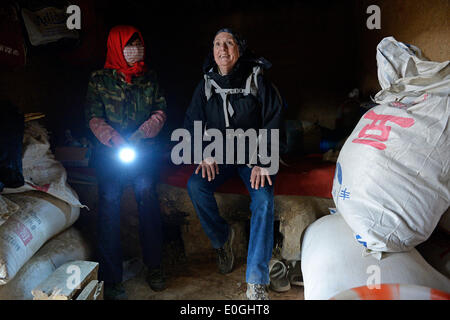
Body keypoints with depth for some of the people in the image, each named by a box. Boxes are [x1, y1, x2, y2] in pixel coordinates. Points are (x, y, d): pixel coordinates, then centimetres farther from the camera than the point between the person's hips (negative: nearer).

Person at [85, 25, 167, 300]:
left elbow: (160, 112, 8)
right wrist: (115, 139, -15)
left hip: (145, 150, 2)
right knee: (109, 199, -14)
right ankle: (111, 278, -6)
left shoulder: (149, 77, 14)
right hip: (110, 151, -1)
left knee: (146, 190, -16)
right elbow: (94, 118, 3)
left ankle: (154, 266, -3)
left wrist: (140, 135, -9)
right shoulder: (100, 80, 8)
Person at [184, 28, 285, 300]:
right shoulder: (206, 85, 5)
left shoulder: (258, 81, -4)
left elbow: (274, 124, -6)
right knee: (196, 185, -25)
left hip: (254, 156, -2)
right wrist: (206, 154, -8)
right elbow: (193, 122, 9)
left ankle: (256, 283, -22)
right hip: (220, 156, 3)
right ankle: (222, 237, 2)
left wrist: (263, 163, -16)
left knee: (264, 199, -27)